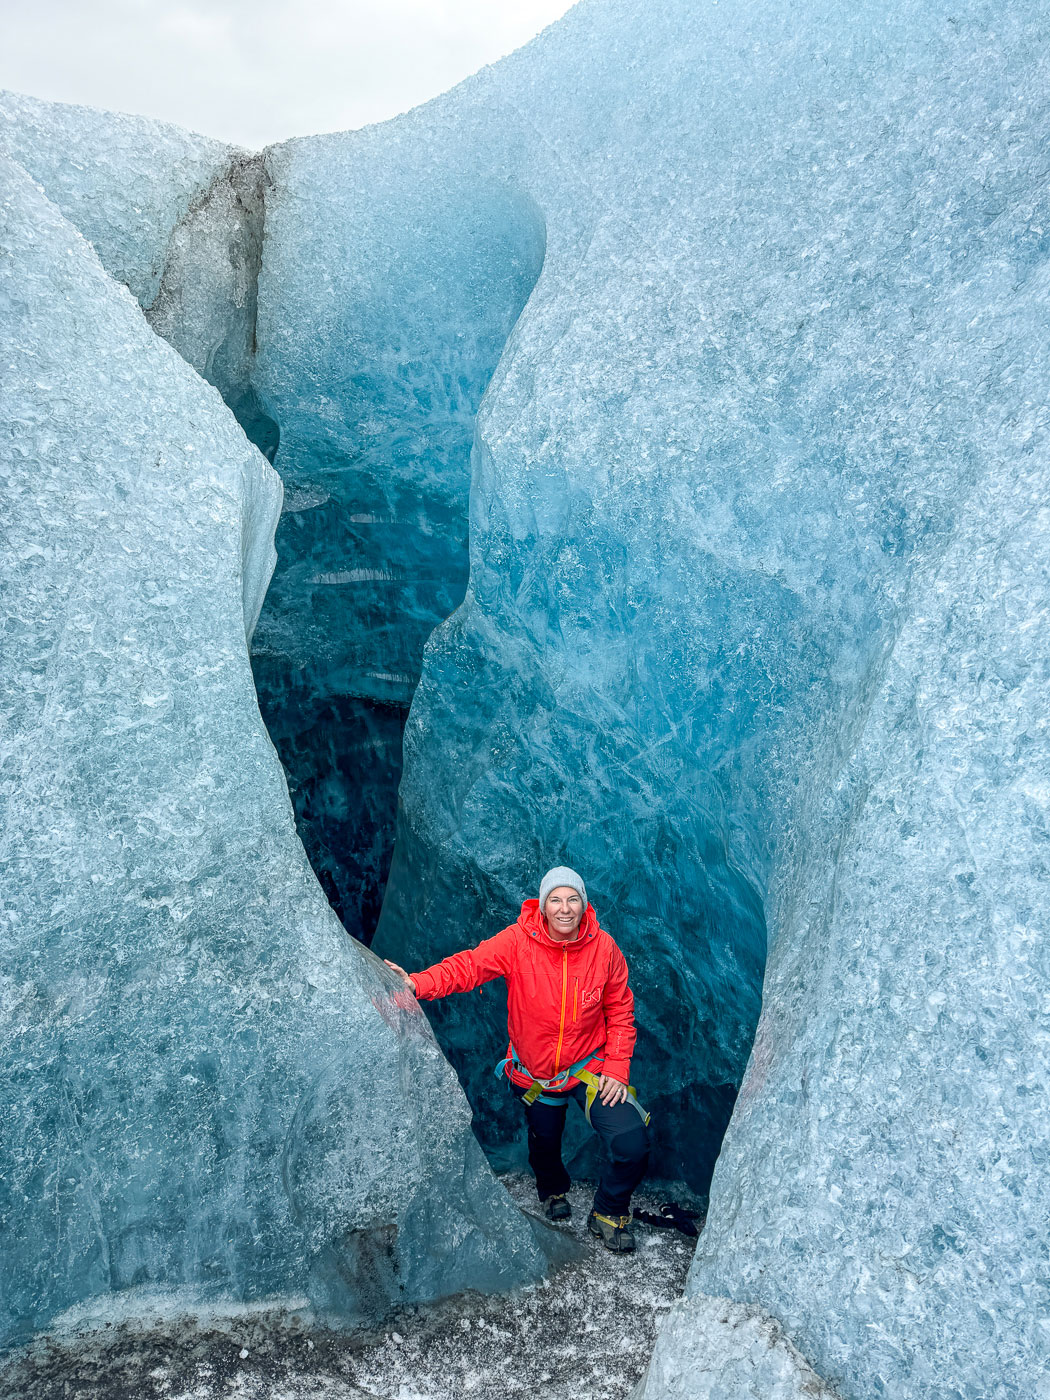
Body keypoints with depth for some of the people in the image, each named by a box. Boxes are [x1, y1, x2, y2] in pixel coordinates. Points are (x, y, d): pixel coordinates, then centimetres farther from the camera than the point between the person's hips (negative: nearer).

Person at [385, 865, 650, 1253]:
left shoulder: (603, 948, -14)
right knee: (544, 1143, 22)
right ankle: (553, 1192, 60)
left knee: (632, 1144, -15)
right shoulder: (519, 942, -20)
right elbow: (469, 965, -32)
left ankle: (608, 1213, 15)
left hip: (590, 1067, 0)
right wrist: (417, 983, -49)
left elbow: (620, 1013, -4)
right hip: (534, 1073, 1)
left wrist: (616, 1068, -11)